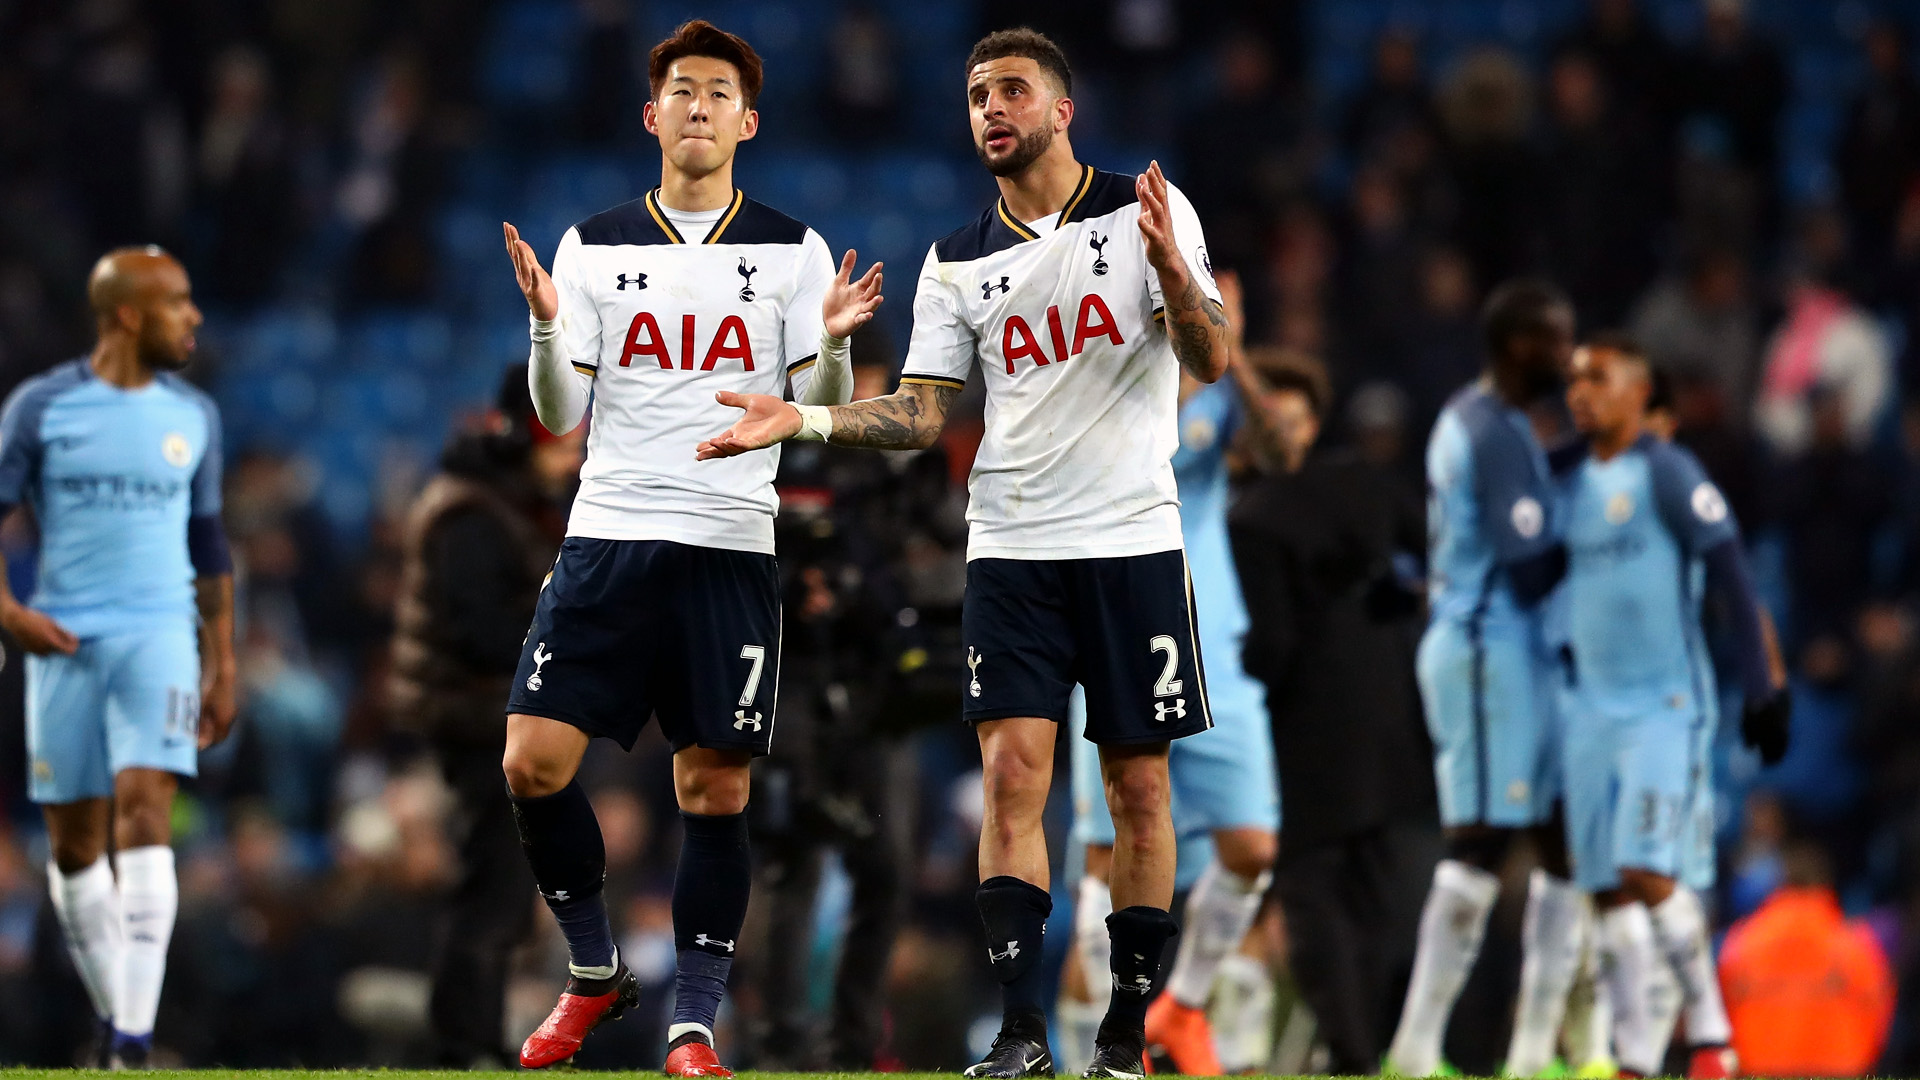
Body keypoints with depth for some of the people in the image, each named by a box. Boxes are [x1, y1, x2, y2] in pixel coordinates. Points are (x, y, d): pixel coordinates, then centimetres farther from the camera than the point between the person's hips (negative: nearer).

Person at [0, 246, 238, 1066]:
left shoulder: (192, 415, 9)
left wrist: (222, 666, 15)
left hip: (160, 637, 0)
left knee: (144, 813, -16)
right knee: (74, 843, 4)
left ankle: (134, 1041, -21)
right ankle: (112, 1015, 20)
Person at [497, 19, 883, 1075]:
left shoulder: (792, 251, 7)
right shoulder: (594, 246, 9)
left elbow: (820, 412, 4)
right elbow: (561, 415, 7)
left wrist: (831, 344, -16)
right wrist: (545, 326, -11)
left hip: (732, 545, -1)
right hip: (608, 537, 1)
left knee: (715, 790, -2)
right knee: (534, 760, -8)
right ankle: (594, 972, 12)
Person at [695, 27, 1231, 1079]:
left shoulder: (1145, 211, 1)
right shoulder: (958, 263, 10)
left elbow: (1208, 360, -7)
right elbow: (919, 411, 9)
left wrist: (1170, 269, -26)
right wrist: (803, 419, -6)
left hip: (1132, 542, -2)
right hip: (1011, 548, 2)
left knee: (1137, 786, 1)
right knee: (1012, 770, -11)